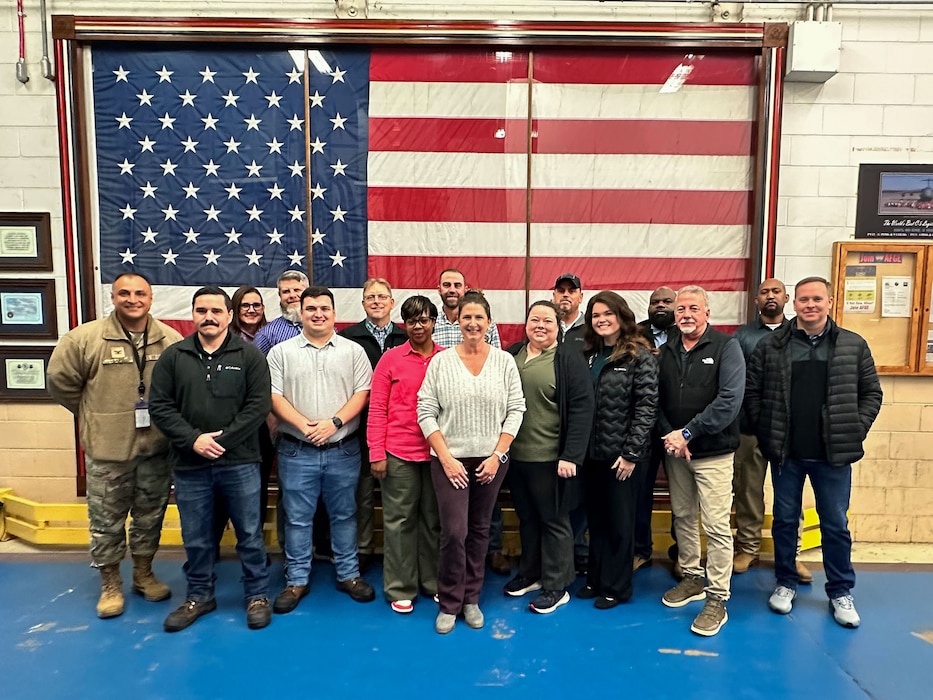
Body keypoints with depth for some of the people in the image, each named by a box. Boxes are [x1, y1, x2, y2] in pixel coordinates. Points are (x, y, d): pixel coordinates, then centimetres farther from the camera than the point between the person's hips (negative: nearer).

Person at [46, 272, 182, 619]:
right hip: (107, 450, -2)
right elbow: (60, 380, 0)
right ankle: (110, 584, 29)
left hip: (157, 449, 2)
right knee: (107, 521, 11)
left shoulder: (171, 340, -3)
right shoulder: (85, 338, -9)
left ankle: (144, 573, 36)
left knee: (150, 516, 16)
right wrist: (93, 415, 4)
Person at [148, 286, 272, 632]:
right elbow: (160, 406, 0)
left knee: (249, 533, 8)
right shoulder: (172, 357, 4)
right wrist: (193, 439, -13)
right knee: (196, 537, 15)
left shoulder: (249, 355, -2)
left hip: (239, 463, -2)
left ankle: (257, 595, 24)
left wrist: (223, 439, -15)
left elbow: (259, 405, -8)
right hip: (190, 465, 2)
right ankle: (199, 596, 33)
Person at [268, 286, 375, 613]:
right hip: (296, 451, 0)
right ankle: (296, 580, 23)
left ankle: (349, 574, 26)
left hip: (343, 450, 0)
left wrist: (334, 422, -15)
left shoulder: (353, 351, 4)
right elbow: (274, 396, -3)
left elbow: (362, 392, -3)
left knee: (344, 515, 12)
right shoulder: (281, 352, 3)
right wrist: (304, 425, -15)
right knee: (297, 518, 9)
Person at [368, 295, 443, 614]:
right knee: (399, 519, 8)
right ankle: (400, 588, 21)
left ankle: (433, 582, 29)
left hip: (437, 452, 2)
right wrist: (376, 453, -6)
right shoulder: (391, 359, -1)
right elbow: (377, 409, -1)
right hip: (399, 454, -1)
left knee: (434, 519, 13)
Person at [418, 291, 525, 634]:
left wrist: (497, 455, -7)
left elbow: (516, 410, 0)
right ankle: (449, 603, 15)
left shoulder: (504, 361, 1)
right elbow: (426, 412, -5)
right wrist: (446, 457, -10)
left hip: (491, 460, 2)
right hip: (450, 460, -1)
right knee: (454, 531, -5)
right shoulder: (441, 361, -3)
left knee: (479, 530, 12)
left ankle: (471, 599, 28)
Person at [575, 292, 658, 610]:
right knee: (596, 519, 15)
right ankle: (595, 578, 31)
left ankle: (616, 586, 23)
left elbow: (647, 407, -13)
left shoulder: (640, 356, -8)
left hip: (623, 454, -5)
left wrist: (631, 453, -16)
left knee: (619, 521, 9)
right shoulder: (588, 354, 8)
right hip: (592, 452, 5)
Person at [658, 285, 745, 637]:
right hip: (674, 451, 5)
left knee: (716, 526, -3)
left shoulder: (726, 347, -7)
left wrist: (687, 433, -18)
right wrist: (669, 436, -11)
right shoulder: (666, 350, 8)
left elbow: (729, 400, -17)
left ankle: (717, 600, 9)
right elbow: (657, 400, 5)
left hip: (713, 452, -5)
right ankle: (692, 578, 32)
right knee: (683, 517, 15)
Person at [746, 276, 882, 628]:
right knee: (785, 520, 12)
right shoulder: (771, 345, -2)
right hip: (786, 453, 0)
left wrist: (854, 433, -3)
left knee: (836, 525, 11)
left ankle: (841, 592, 27)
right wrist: (765, 432, -3)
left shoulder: (854, 345, 0)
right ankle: (785, 584, 28)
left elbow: (871, 393, 5)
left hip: (834, 454, 0)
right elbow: (752, 391, 1)